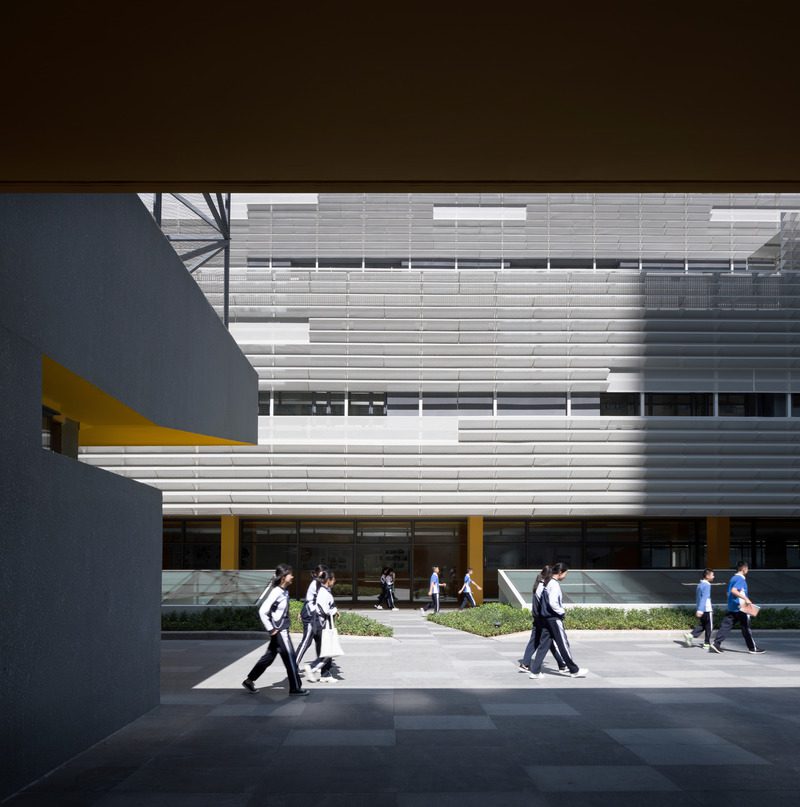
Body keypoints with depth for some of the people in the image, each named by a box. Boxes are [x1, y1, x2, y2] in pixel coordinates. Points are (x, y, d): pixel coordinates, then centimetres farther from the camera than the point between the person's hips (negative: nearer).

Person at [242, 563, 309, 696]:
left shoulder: (284, 591, 6)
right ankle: (295, 688, 9)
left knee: (269, 656, 16)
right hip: (279, 630, -9)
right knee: (290, 658, -1)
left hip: (283, 629, 9)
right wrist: (271, 629, -18)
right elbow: (262, 611, -23)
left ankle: (249, 681, 25)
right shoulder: (276, 592, -20)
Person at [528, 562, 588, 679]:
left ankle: (535, 671, 5)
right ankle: (574, 670, 10)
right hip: (554, 619, -9)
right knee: (563, 644, 1)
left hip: (546, 618, 9)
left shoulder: (546, 582, 12)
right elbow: (553, 603, -24)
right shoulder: (555, 584, -16)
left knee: (544, 644, 8)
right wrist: (562, 611, -10)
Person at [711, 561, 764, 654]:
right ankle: (752, 648, 12)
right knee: (746, 628, 3)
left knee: (726, 626, 2)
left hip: (731, 608, 8)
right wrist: (746, 598, -30)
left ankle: (716, 644, -7)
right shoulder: (741, 579, -13)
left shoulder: (733, 578, 15)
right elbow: (734, 591, -28)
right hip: (740, 608, -8)